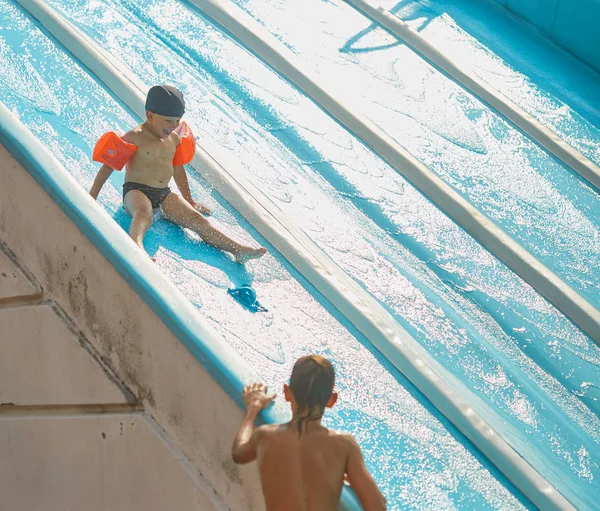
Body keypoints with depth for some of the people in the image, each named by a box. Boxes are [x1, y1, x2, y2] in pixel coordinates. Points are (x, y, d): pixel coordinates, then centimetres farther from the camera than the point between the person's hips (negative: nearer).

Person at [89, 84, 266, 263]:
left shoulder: (174, 138, 13)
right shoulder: (135, 138, -9)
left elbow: (178, 170, 26)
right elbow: (108, 166, -6)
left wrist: (189, 200, 33)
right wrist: (92, 196, -8)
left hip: (164, 194, 6)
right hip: (136, 190, -6)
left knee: (197, 219, -12)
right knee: (143, 215, -40)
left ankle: (238, 250, -26)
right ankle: (137, 247, -72)